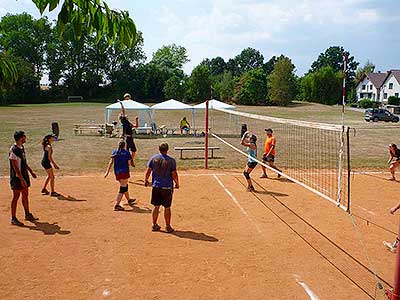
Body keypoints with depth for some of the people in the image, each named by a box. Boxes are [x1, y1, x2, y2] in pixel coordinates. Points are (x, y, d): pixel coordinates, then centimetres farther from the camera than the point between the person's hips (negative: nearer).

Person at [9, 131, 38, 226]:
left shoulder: (22, 147, 9)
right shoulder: (13, 150, -19)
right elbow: (15, 166, -22)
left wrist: (31, 171, 23)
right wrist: (22, 179, -24)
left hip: (24, 175, 9)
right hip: (17, 177, -9)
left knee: (25, 195, 15)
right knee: (16, 197, -1)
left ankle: (27, 215, 27)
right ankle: (13, 218, 9)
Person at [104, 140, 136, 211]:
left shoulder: (114, 151, 8)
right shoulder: (126, 152, -1)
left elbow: (111, 162, -2)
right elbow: (129, 163, -5)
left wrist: (107, 172, -5)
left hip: (117, 172, 6)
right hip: (124, 172, -5)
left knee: (125, 186, 24)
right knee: (122, 188, -5)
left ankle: (129, 200, 43)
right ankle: (116, 205, -14)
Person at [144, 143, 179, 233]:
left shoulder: (153, 158, 0)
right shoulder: (171, 160, -9)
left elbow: (148, 171, 2)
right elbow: (174, 174, -9)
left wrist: (146, 181, 17)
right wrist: (177, 183, 6)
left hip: (156, 186, 3)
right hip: (167, 187, -3)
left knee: (156, 206, 13)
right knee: (167, 207, 6)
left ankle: (154, 225, 19)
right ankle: (168, 226, 13)